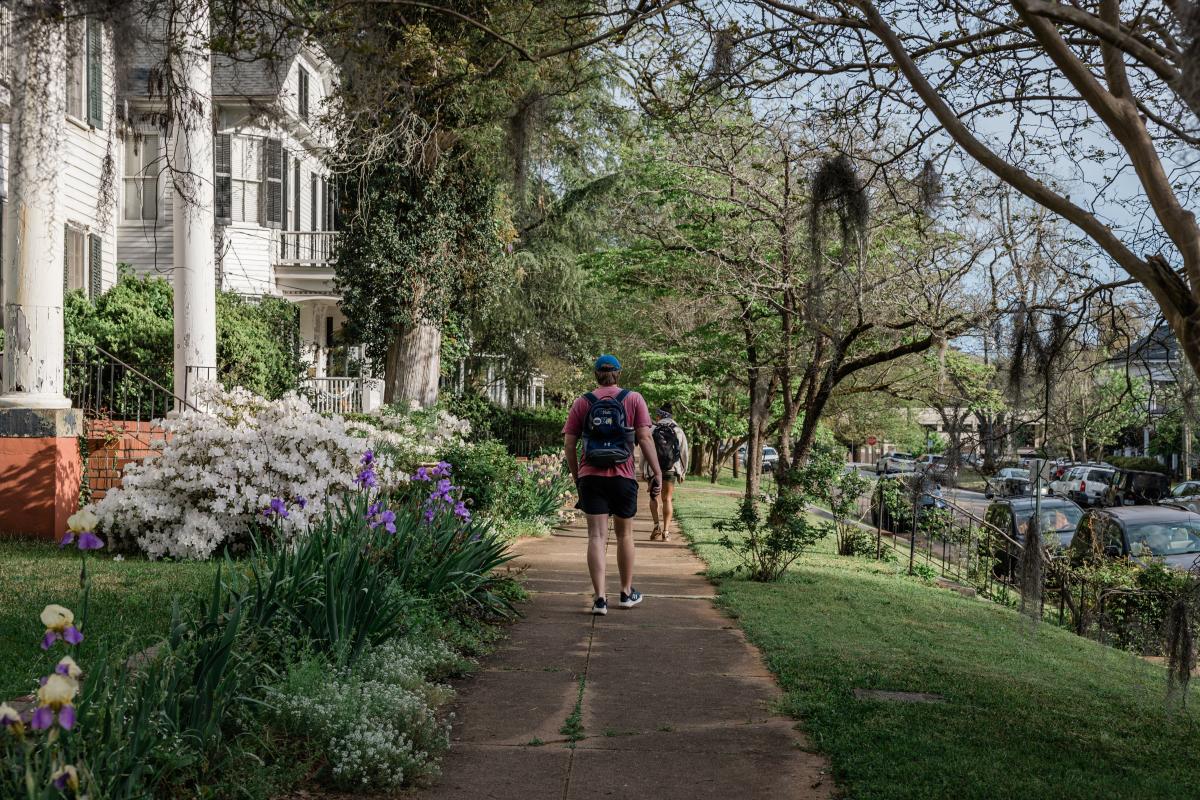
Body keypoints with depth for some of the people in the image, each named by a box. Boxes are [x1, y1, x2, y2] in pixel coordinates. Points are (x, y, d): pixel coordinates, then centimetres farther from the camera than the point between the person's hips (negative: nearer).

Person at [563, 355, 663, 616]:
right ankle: (627, 593, 27)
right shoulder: (633, 399, 2)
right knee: (625, 534, 15)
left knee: (597, 536, 0)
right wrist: (657, 473, -1)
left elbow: (569, 444, 3)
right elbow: (645, 438, -5)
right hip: (622, 477, 0)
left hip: (591, 477, 0)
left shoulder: (582, 403, 6)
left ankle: (600, 598, -8)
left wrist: (576, 477, 14)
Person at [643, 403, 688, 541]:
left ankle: (657, 524, -5)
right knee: (667, 499, 8)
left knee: (654, 497, 13)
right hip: (671, 470, 2)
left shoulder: (652, 430, -3)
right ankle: (666, 531, 1)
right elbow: (684, 453, 7)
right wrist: (682, 472, 15)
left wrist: (642, 470, 5)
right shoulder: (678, 431, 5)